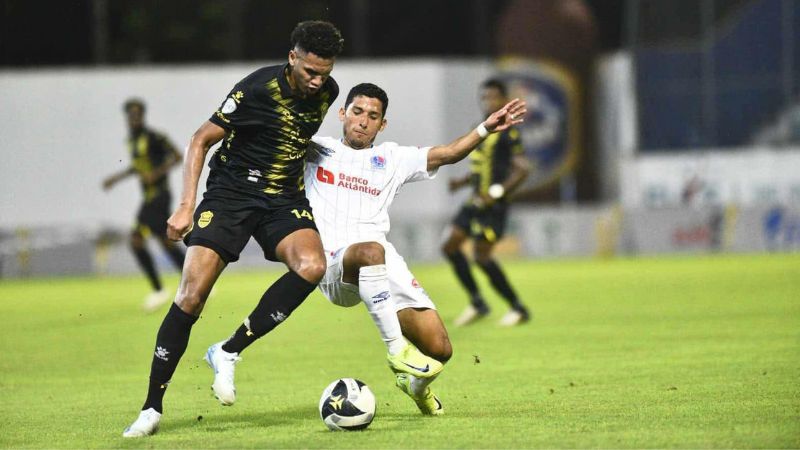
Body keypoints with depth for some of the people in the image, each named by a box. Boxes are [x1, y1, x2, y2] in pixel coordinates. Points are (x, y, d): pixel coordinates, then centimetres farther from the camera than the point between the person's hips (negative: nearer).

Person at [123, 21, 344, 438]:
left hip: (284, 199, 4)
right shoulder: (257, 88, -18)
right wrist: (186, 206, -15)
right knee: (191, 296, -15)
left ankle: (228, 352, -15)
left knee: (311, 266, -28)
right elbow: (201, 140, -10)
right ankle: (151, 409, -4)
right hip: (230, 194, -4)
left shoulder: (326, 92, -1)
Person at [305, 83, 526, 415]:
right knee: (371, 250, -43)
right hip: (334, 261, -3)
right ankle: (396, 351, -40)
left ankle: (416, 384, 32)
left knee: (439, 350, -7)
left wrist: (486, 129, -1)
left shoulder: (391, 159, 23)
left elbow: (446, 154, 13)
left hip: (384, 264, 4)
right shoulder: (315, 149, 18)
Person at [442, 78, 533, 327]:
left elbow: (522, 168, -16)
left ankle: (518, 308, 3)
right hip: (476, 201, 9)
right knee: (450, 245, 2)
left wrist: (497, 193, -21)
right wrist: (462, 182, 8)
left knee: (482, 255, -10)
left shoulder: (508, 133, -10)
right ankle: (477, 303, 11)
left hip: (494, 204, -9)